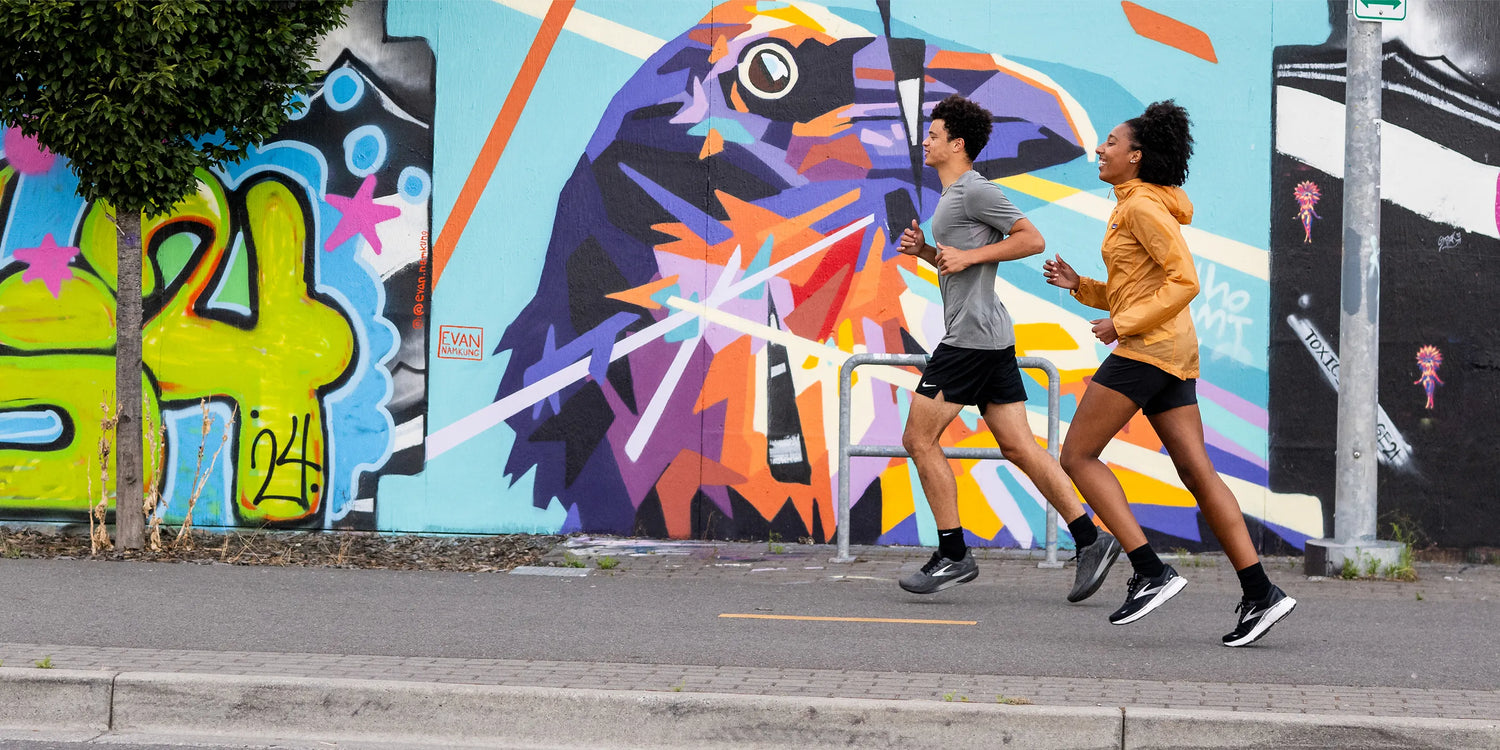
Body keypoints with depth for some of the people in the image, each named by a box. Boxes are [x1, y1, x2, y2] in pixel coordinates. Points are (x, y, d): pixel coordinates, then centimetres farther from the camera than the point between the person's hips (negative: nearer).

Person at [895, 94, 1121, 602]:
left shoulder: (976, 190, -9)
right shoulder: (953, 196, 21)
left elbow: (1032, 240, -14)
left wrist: (968, 256, -16)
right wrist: (924, 251, 13)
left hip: (971, 336, -10)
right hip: (990, 336, 10)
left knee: (920, 438, -4)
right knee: (1018, 448, 5)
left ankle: (953, 555, -1)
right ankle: (1091, 539, 2)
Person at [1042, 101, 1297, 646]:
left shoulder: (1144, 206, -8)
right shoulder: (1132, 208, 22)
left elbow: (1184, 281, -17)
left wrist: (1123, 324, -16)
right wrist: (1078, 287, 14)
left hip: (1148, 346, -10)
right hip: (1171, 354, 10)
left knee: (1078, 455, -5)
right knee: (1198, 473, 3)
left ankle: (1151, 571, -12)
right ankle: (1260, 594, -3)